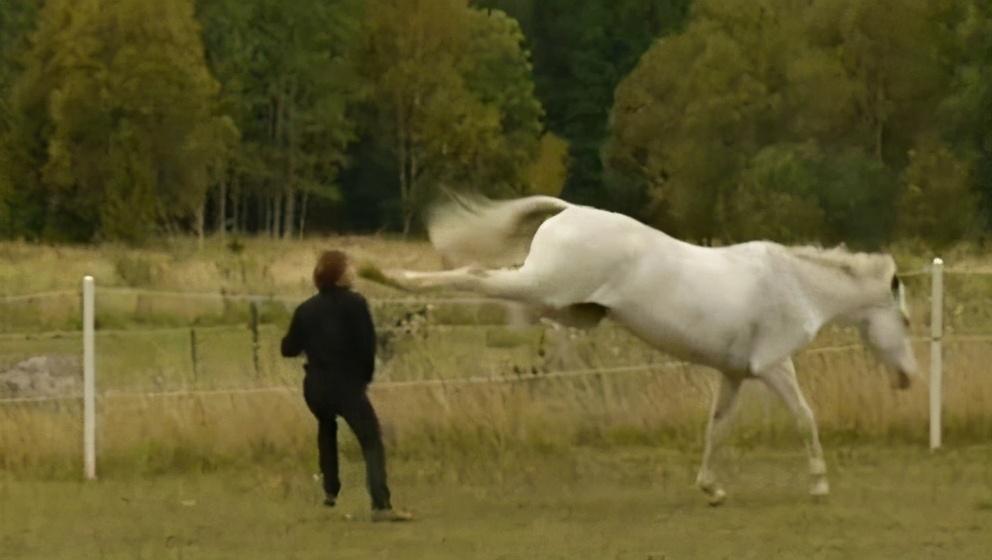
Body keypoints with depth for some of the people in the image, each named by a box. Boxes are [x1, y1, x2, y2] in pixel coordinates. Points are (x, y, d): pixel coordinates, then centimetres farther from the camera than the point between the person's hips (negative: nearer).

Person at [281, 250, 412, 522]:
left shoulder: (305, 310, 4)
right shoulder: (355, 303, -8)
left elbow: (289, 349, 9)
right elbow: (367, 344, -11)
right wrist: (366, 375, 5)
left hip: (315, 388, 5)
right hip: (348, 385, -5)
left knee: (327, 427, 35)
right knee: (372, 443, -5)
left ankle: (330, 490, 33)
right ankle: (380, 505, -22)